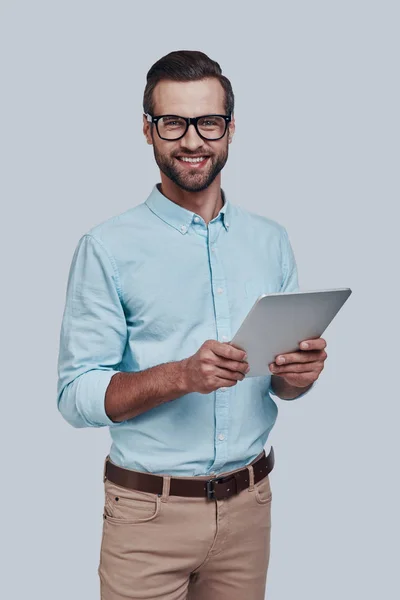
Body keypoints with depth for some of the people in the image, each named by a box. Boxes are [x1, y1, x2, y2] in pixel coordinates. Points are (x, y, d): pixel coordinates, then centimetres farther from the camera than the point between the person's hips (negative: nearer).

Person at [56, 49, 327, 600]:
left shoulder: (271, 241, 5)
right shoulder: (107, 248, -9)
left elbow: (284, 384, 10)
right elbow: (76, 396, -12)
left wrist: (297, 375, -13)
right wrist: (180, 375, -27)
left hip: (250, 504, 4)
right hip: (150, 512, -3)